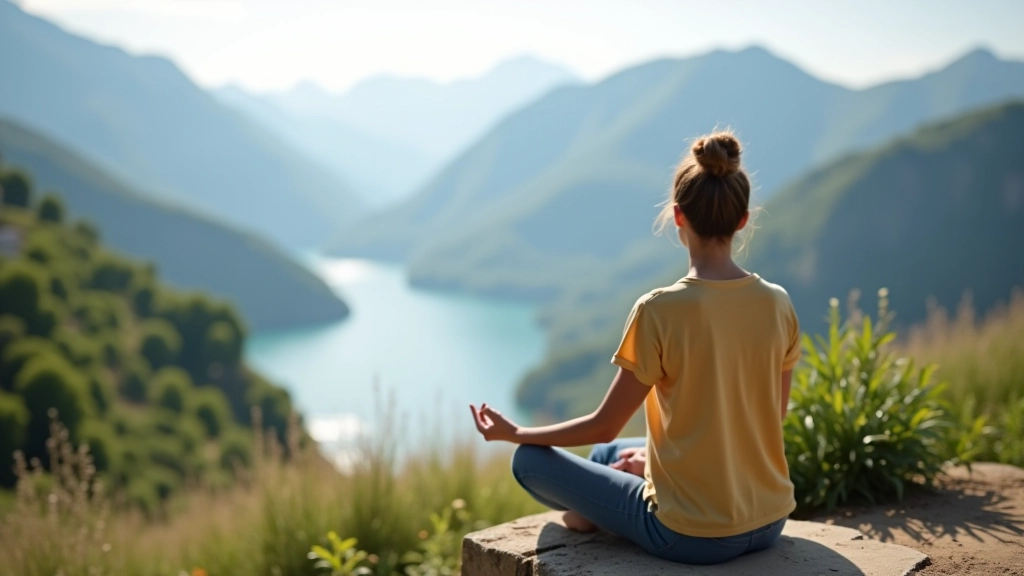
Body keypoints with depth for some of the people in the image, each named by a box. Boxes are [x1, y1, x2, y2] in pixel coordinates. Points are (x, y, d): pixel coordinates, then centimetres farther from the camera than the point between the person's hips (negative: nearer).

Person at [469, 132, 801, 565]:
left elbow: (604, 426, -12)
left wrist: (515, 433, 5)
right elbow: (770, 415, 7)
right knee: (607, 455, 30)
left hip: (691, 537, -6)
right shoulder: (778, 305, -4)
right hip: (768, 524, 6)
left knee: (530, 461, 8)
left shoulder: (659, 311, -21)